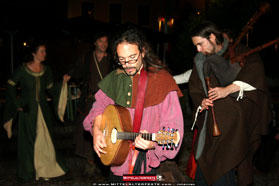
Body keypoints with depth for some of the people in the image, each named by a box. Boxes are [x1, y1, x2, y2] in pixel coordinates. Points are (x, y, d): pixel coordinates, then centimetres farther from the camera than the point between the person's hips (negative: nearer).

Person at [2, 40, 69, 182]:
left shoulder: (46, 70, 2)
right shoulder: (23, 69, -10)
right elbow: (11, 85, -3)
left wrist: (62, 83, -7)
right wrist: (17, 104, -5)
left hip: (43, 109, 4)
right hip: (27, 110, -3)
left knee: (45, 139, 5)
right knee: (29, 141, 5)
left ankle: (45, 170, 19)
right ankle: (29, 172, 19)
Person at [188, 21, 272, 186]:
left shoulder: (238, 52, 1)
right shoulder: (201, 63, 16)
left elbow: (255, 69, -16)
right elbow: (194, 89, 18)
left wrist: (228, 89, -25)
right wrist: (201, 103, -3)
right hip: (212, 124, 5)